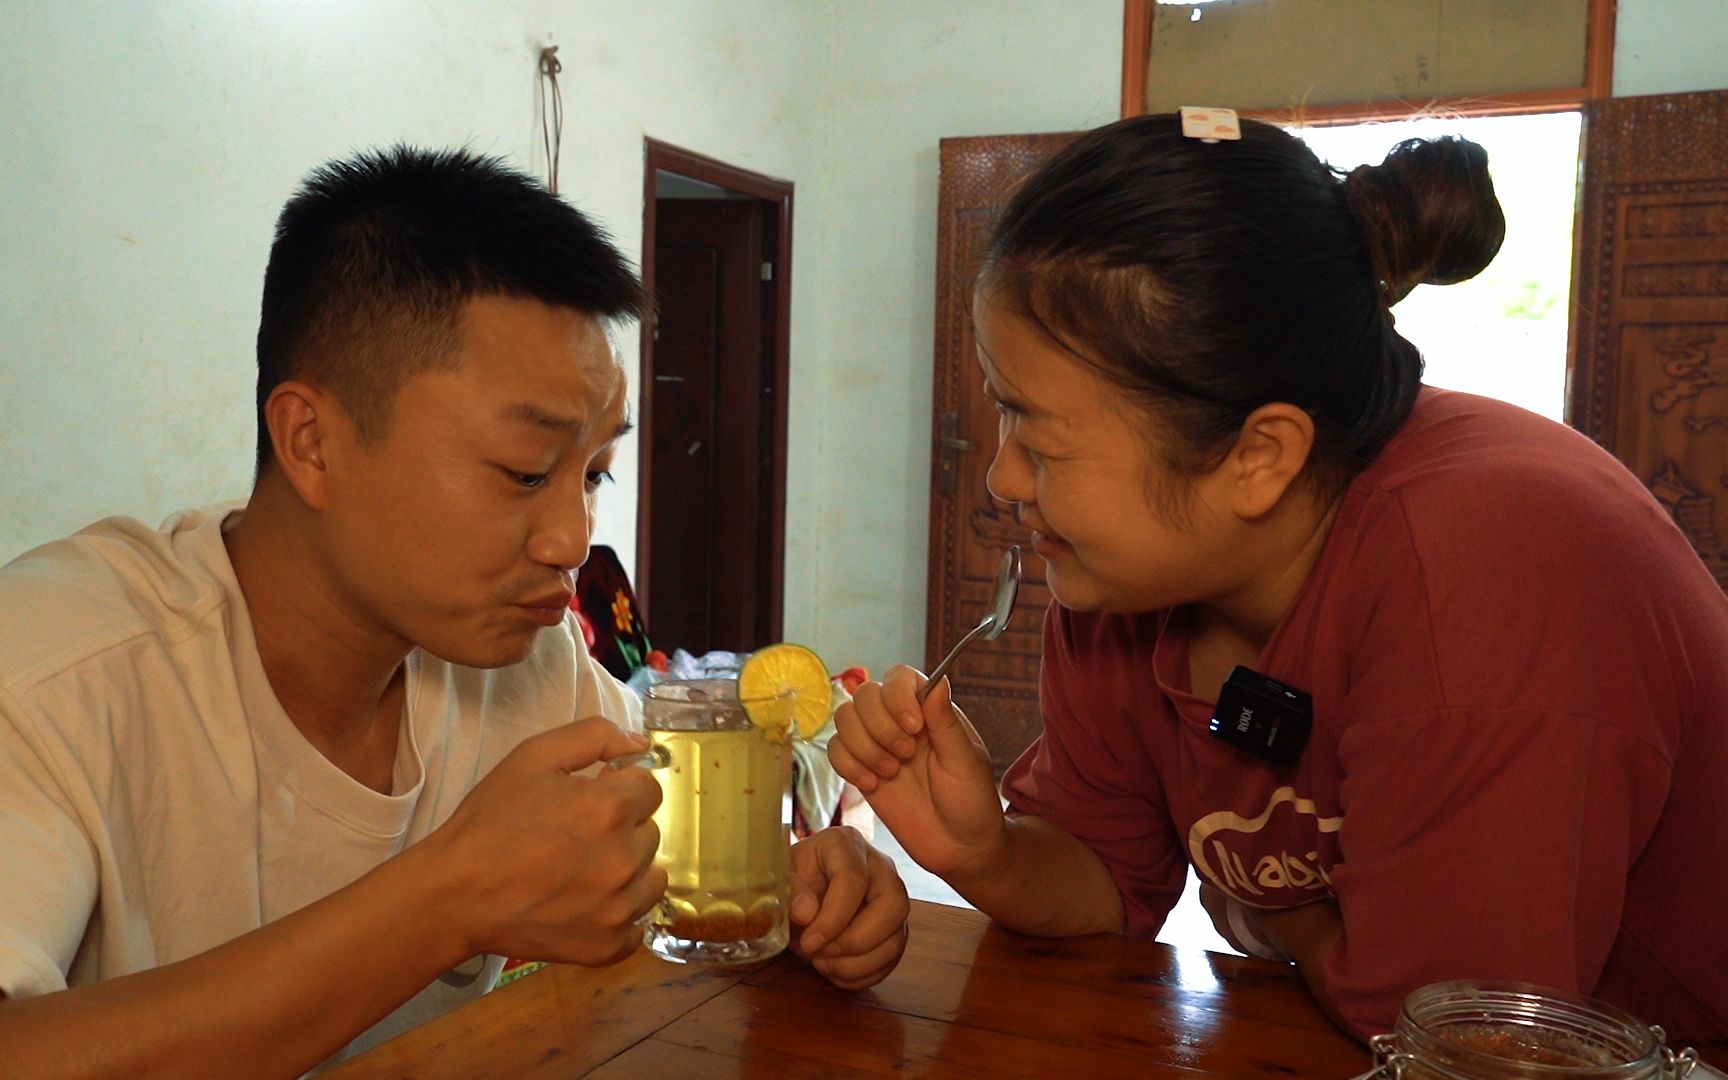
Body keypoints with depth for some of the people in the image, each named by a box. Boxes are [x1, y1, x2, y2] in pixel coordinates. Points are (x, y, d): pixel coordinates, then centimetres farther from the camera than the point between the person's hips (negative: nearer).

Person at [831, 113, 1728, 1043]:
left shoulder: (1481, 573, -32)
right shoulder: (1127, 557, -11)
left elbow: (1430, 1024, -26)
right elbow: (1111, 876, 0)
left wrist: (1268, 919, -9)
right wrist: (983, 856, -19)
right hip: (1309, 1039, 4)